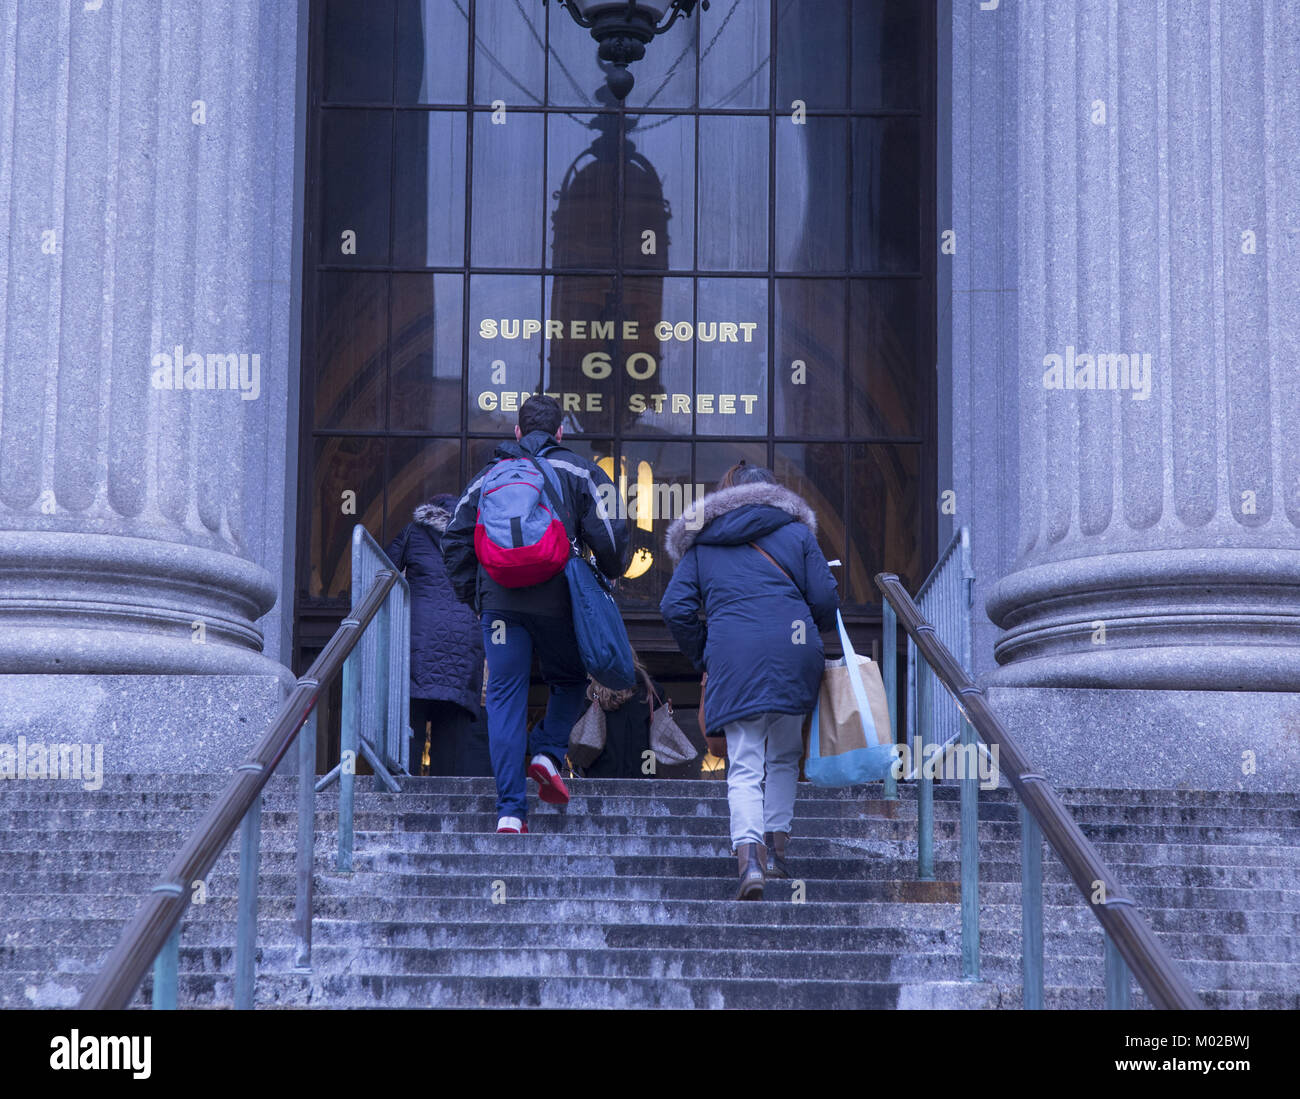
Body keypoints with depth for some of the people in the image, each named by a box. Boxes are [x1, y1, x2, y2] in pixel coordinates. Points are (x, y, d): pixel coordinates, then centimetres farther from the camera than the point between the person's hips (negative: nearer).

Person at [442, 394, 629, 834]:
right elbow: (607, 534, -3)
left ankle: (510, 809, -4)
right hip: (556, 600, -2)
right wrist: (610, 573, 16)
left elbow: (455, 539, 13)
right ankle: (548, 752, -1)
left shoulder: (488, 475, 16)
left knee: (505, 698, 2)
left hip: (499, 602, 2)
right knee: (569, 680, 22)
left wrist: (471, 595, 21)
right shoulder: (578, 472, 7)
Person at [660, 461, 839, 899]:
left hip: (732, 657, 0)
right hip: (793, 651, 1)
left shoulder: (700, 544, 18)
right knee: (784, 756, 19)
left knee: (744, 767, -2)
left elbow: (675, 607, 8)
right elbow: (825, 600, 8)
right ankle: (778, 850, 14)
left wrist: (702, 658, 20)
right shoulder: (796, 532, 16)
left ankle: (749, 857, -22)